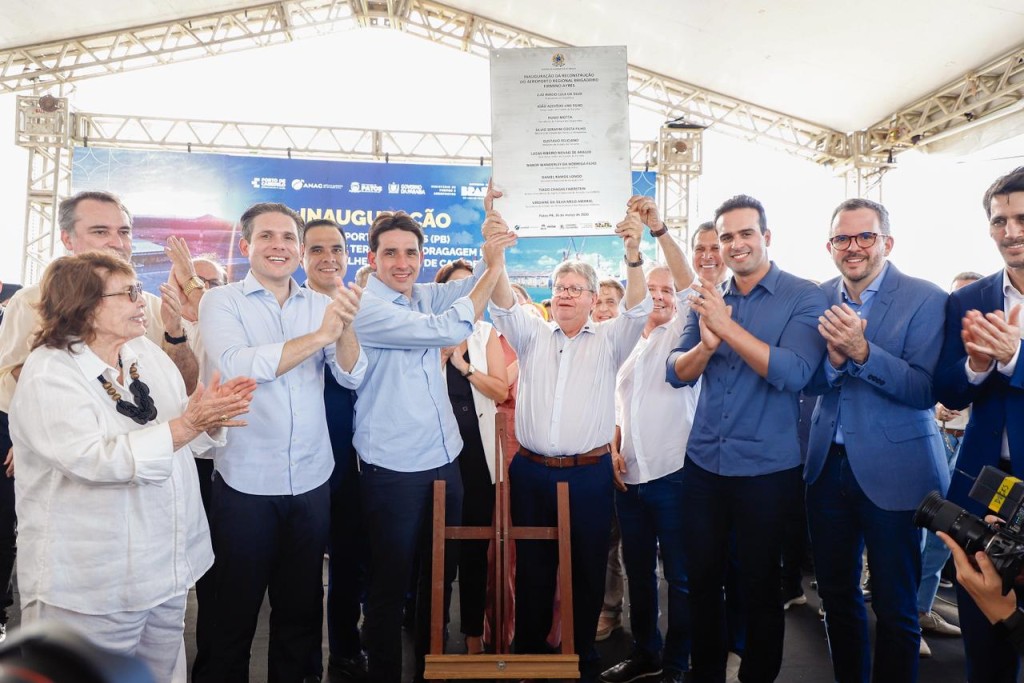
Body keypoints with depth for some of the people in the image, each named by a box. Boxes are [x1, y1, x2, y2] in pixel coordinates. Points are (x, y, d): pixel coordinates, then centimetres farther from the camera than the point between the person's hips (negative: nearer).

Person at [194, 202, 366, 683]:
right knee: (234, 610, 14)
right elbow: (236, 366, -22)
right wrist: (319, 335, -25)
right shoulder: (221, 301, -4)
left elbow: (352, 376, -5)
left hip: (312, 480, 3)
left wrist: (345, 327, -24)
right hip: (244, 482, -3)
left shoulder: (321, 305, 5)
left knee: (301, 606, 18)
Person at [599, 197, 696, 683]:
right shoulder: (629, 345, 15)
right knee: (637, 570, 16)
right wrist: (615, 449, 5)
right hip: (629, 476, 6)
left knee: (679, 575, 4)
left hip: (672, 474, -6)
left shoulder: (681, 333, 0)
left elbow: (689, 287, -19)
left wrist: (660, 230, -27)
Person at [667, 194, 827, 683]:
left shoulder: (803, 298, -7)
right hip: (703, 463, 4)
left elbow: (793, 373, -21)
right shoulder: (709, 298, 6)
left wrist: (727, 327, -26)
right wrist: (705, 345, -20)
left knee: (759, 586, 12)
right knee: (702, 577, 16)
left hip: (766, 468, -4)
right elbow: (677, 373, 0)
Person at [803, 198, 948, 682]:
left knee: (895, 607, 10)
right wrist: (835, 356, -20)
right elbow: (806, 382, 0)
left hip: (892, 473, -4)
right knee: (835, 592, 19)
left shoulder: (924, 299, -10)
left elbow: (926, 390, -18)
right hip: (828, 464, 5)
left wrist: (862, 351, -30)